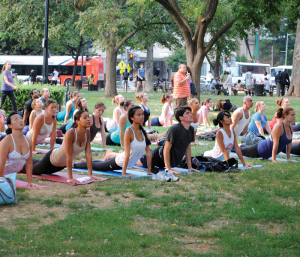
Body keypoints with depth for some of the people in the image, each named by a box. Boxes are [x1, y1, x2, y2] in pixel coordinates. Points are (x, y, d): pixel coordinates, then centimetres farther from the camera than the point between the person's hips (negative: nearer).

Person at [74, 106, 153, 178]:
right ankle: (73, 164, 37)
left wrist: (149, 171, -6)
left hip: (129, 164, 6)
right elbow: (127, 153, -29)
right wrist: (124, 173, -30)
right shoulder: (129, 131, -26)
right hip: (119, 162, -5)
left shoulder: (143, 132, -7)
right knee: (93, 165, 16)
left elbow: (148, 152, -3)